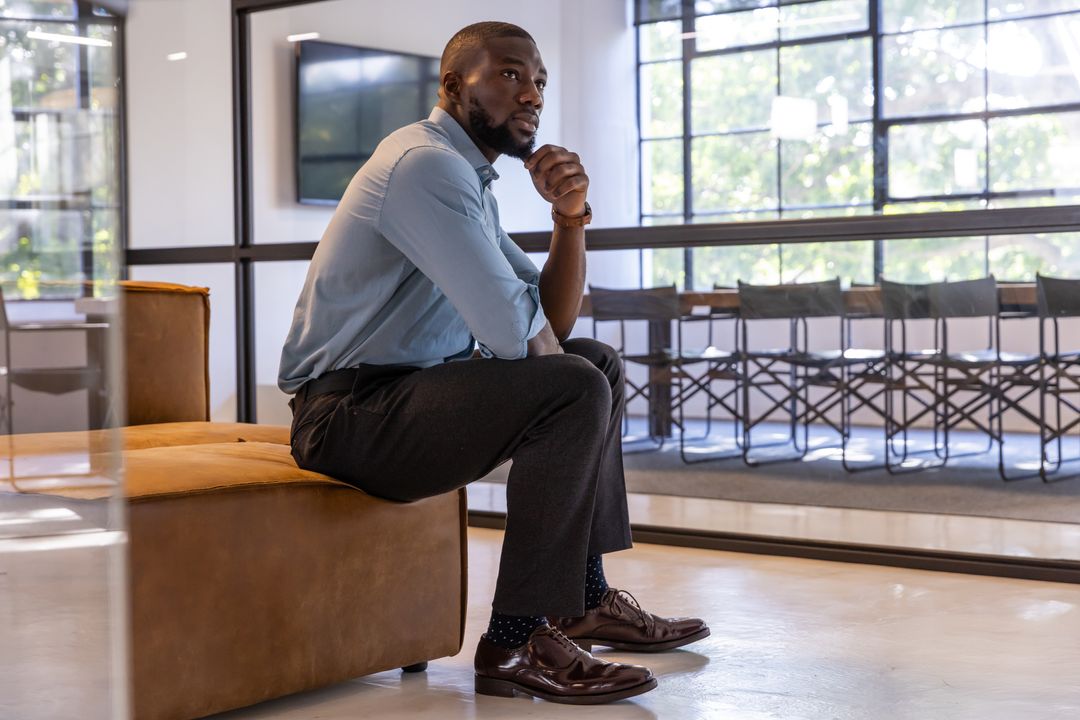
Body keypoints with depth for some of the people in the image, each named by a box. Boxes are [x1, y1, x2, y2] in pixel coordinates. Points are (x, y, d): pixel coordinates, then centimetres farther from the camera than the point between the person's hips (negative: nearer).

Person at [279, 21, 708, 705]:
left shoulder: (474, 182, 16)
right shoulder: (425, 162, -16)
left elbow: (552, 326, 14)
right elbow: (512, 330, -25)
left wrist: (571, 214, 0)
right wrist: (546, 347, -1)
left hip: (408, 391, 11)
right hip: (350, 413, -11)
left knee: (598, 364, 18)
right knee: (573, 391, -24)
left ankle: (584, 597, 17)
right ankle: (517, 641, -19)